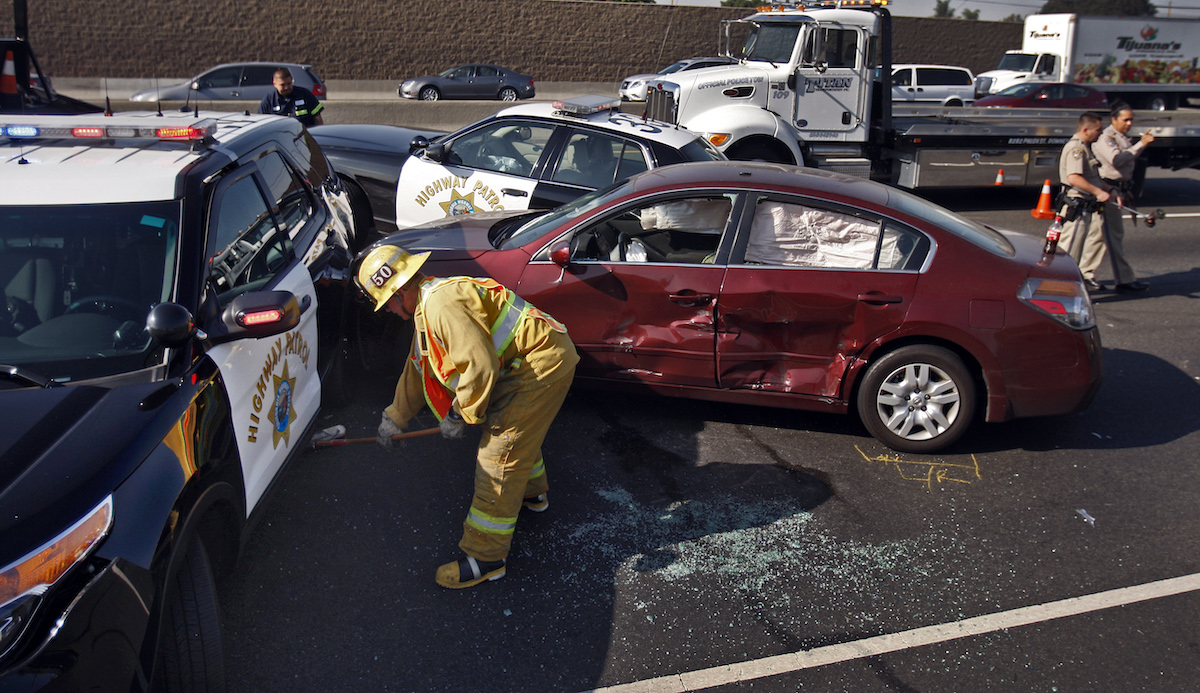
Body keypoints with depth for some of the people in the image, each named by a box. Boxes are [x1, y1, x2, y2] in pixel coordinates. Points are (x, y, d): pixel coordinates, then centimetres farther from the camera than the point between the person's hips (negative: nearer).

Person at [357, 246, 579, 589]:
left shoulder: (443, 303, -21)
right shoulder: (428, 307, 15)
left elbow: (479, 366, -26)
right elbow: (416, 370, 28)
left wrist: (460, 414, -10)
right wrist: (394, 418, 37)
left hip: (541, 364, -11)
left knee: (499, 453, -7)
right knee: (515, 428, 31)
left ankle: (485, 557, 1)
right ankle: (532, 493, 56)